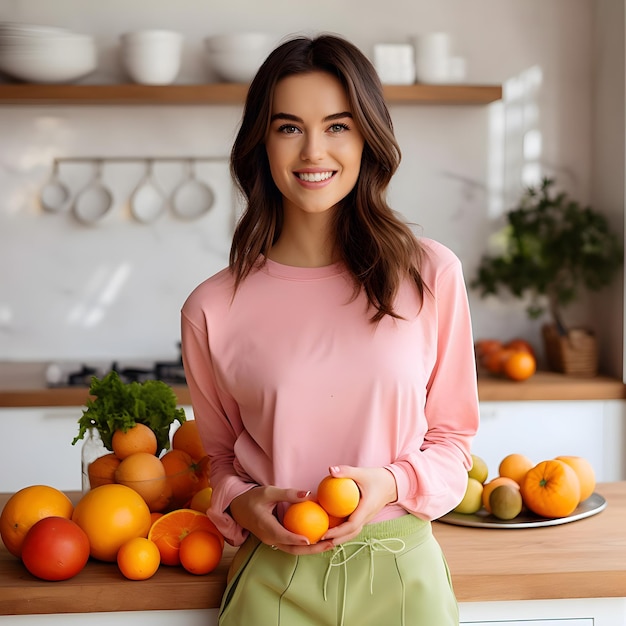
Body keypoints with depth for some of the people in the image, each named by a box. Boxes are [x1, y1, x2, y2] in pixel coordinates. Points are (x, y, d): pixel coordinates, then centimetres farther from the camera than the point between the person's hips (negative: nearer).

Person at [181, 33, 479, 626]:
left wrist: (391, 483, -12)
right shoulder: (212, 308, -5)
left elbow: (452, 436, 5)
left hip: (400, 574, 0)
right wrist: (242, 504, -9)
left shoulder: (432, 275, -5)